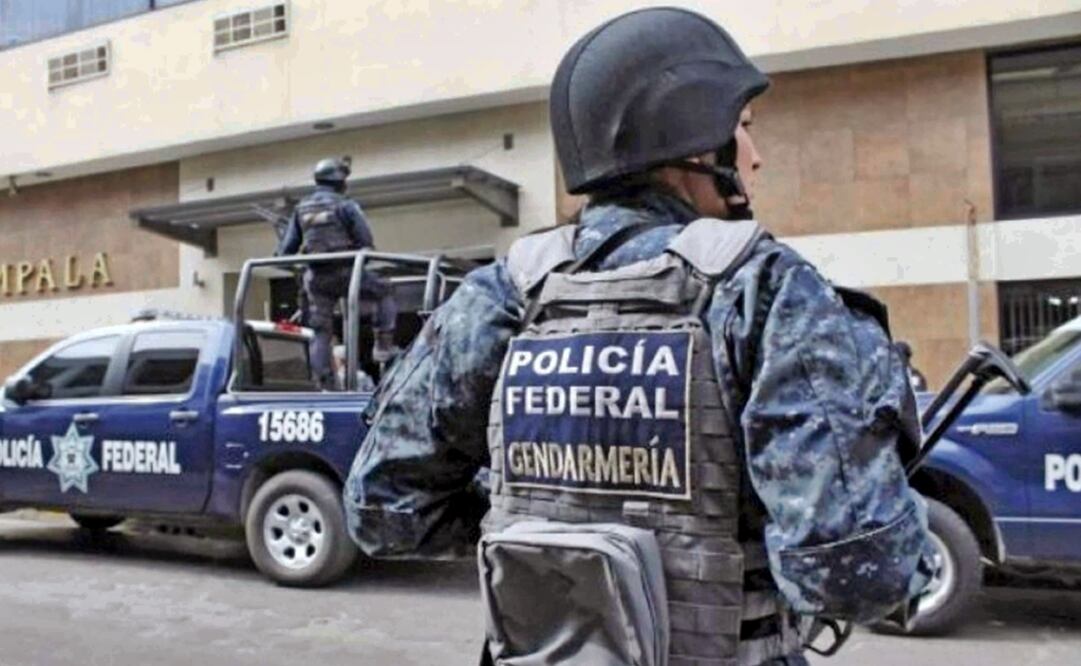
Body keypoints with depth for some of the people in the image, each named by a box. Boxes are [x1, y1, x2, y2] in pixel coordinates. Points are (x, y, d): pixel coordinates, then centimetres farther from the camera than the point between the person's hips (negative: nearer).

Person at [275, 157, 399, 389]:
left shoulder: (301, 209, 12)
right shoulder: (345, 205, -4)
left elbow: (286, 248, 10)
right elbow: (366, 243, -7)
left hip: (316, 277, 5)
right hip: (344, 272, -5)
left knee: (321, 332, 8)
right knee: (385, 292, 14)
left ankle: (325, 385, 7)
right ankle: (384, 345, 4)